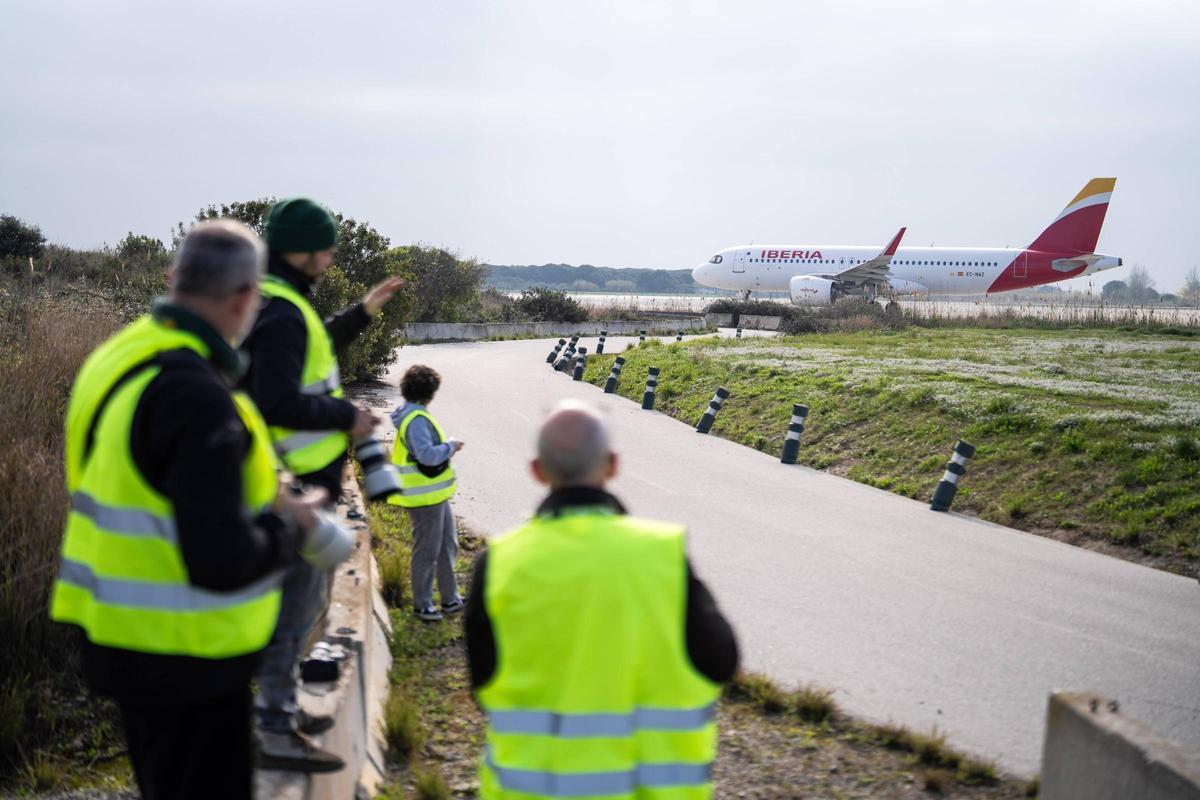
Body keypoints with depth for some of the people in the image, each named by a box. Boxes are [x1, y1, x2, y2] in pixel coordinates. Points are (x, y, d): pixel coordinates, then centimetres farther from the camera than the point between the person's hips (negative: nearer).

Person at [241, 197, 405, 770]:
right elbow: (279, 401, -31)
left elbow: (309, 354, 29)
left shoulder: (273, 302, 12)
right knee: (297, 601, -4)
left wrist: (362, 313, 25)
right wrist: (347, 417, -19)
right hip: (294, 485, -11)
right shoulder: (282, 314, -22)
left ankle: (278, 705, 34)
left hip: (294, 478, 11)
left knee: (301, 596, 22)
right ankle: (277, 734, 4)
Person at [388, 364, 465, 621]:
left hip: (435, 494, 11)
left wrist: (445, 449, 11)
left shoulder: (410, 414, 10)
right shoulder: (417, 420, -23)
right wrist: (451, 446, -15)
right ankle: (422, 604, 15)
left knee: (447, 545, 19)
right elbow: (427, 455, -31)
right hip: (426, 496, -11)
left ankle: (450, 599, 30)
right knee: (427, 551, 2)